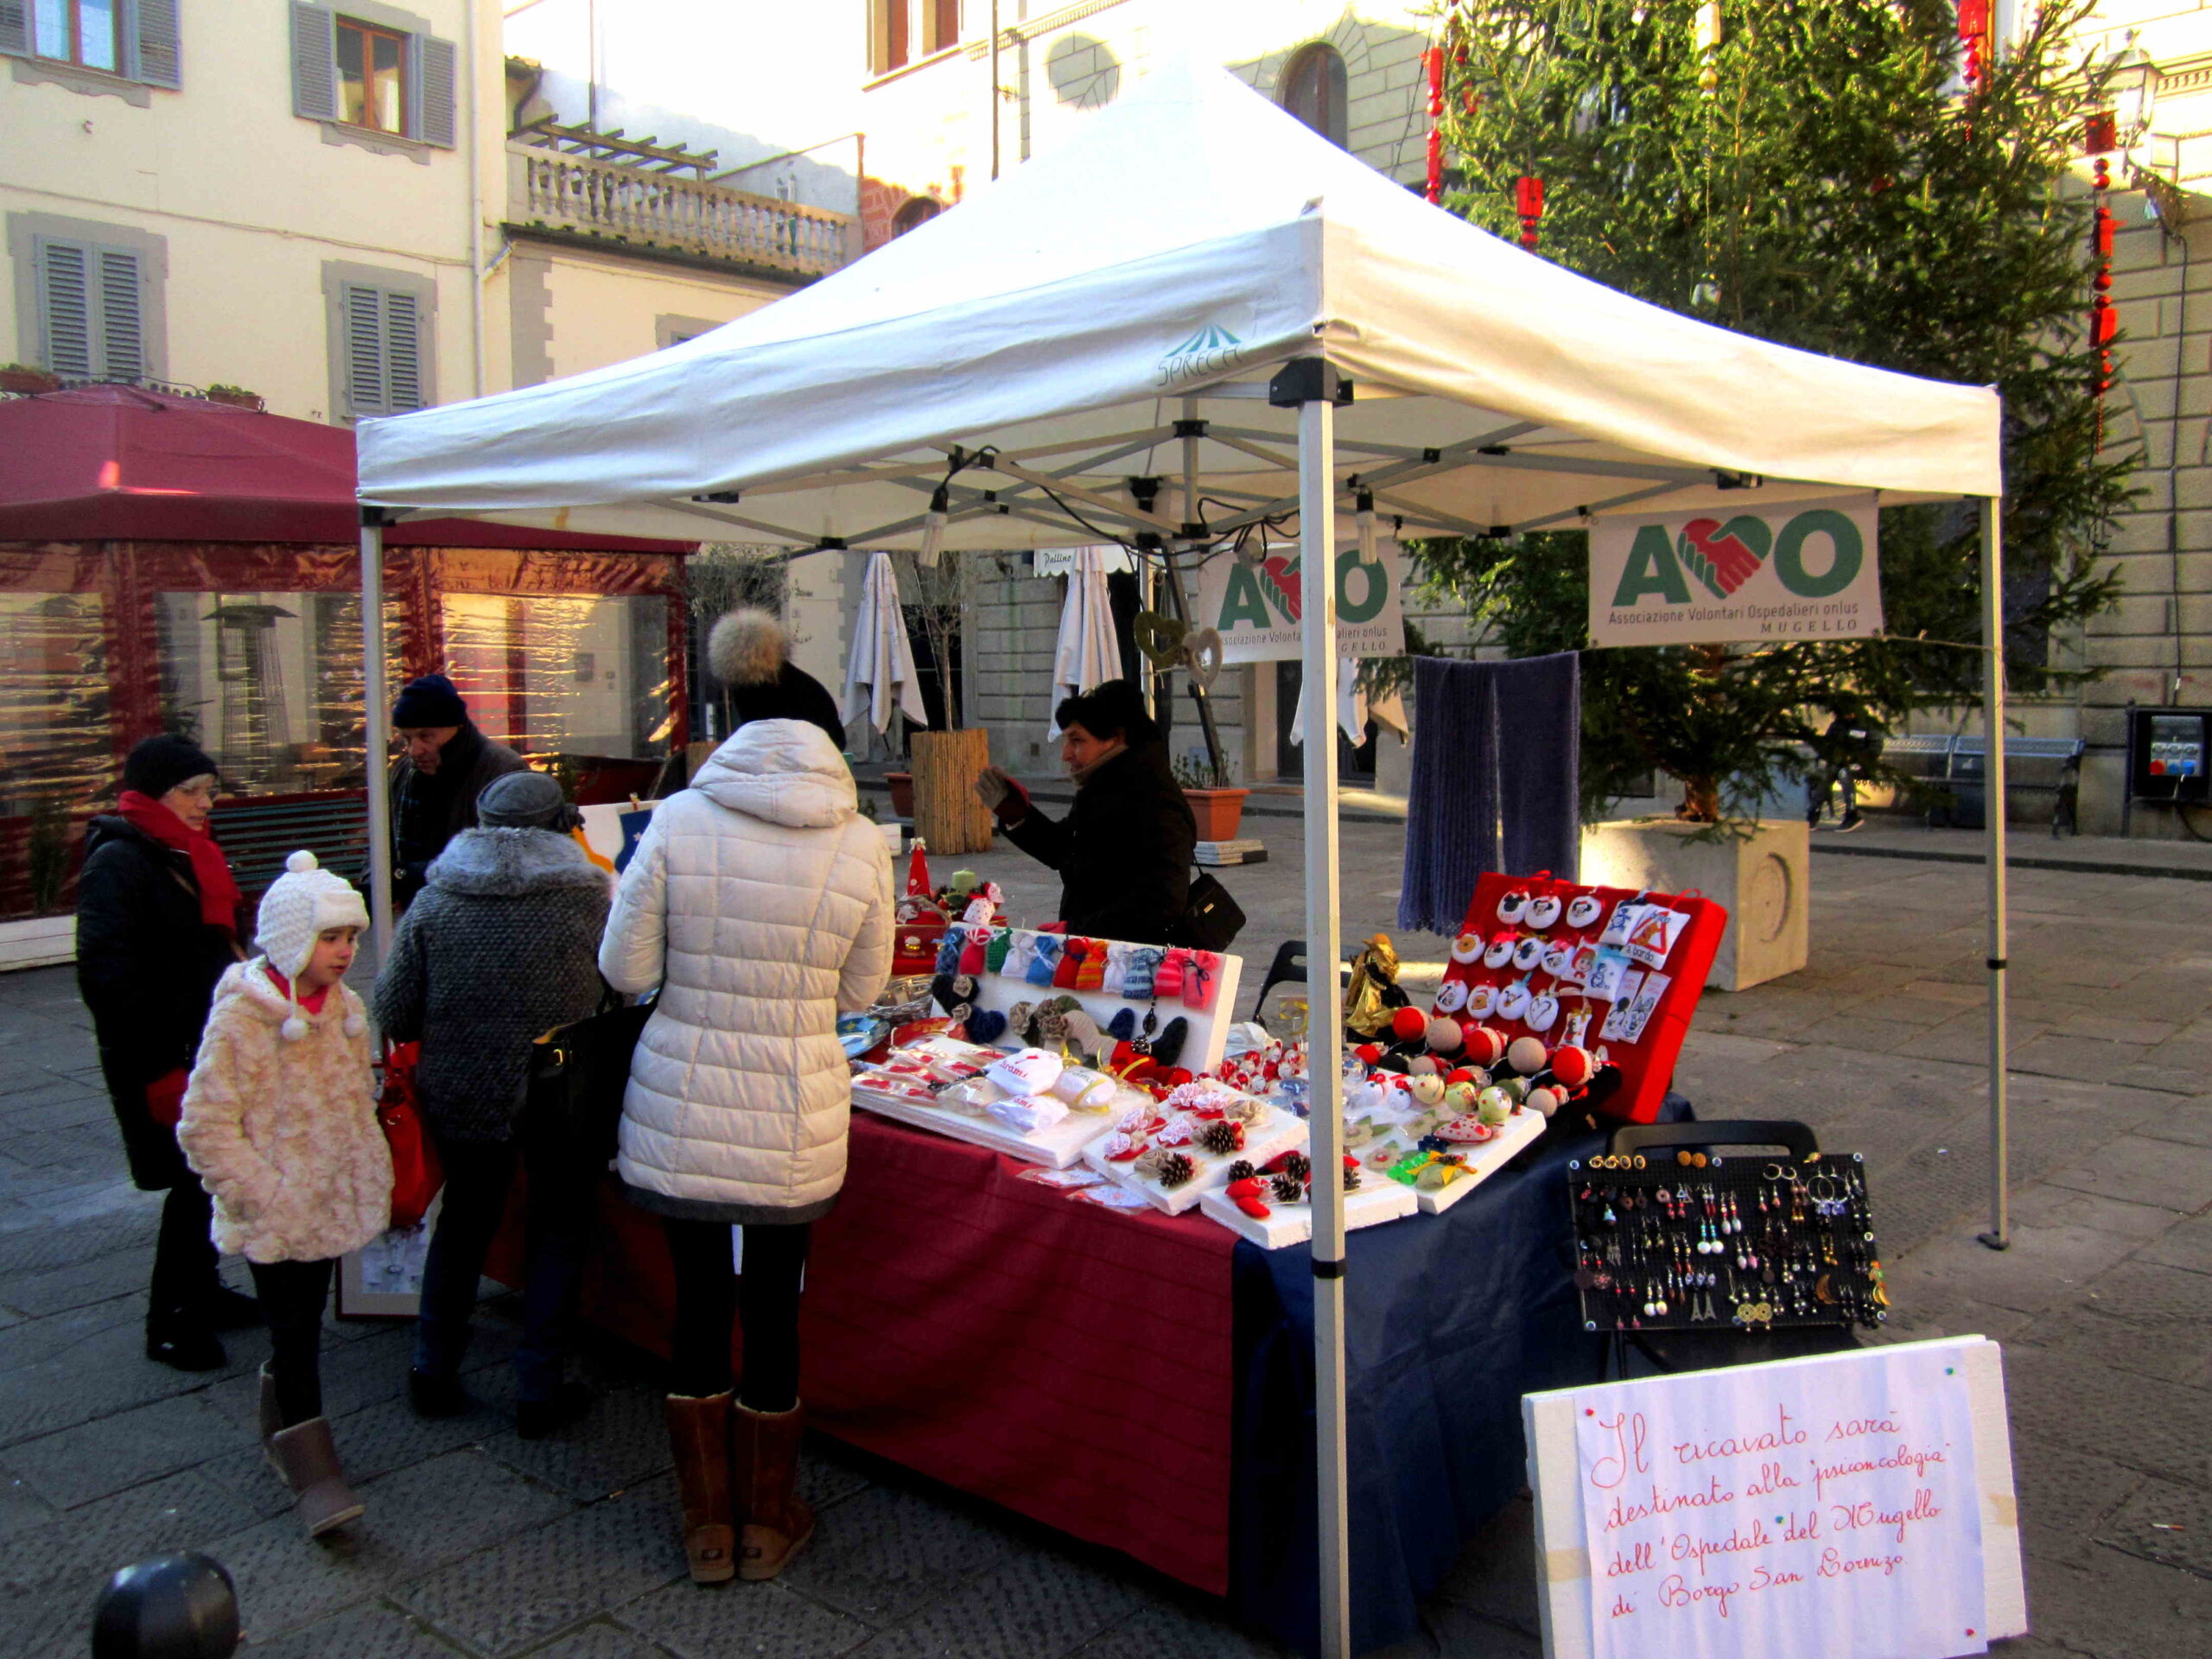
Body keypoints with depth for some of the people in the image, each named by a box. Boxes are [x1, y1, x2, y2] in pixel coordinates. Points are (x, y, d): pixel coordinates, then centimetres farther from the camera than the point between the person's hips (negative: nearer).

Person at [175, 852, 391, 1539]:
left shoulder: (346, 1007, 3)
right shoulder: (240, 1019, -17)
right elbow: (205, 1128, -15)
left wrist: (374, 1177, 9)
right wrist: (265, 1197, -17)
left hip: (333, 1204, 6)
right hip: (274, 1218, -6)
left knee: (303, 1325, 19)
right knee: (295, 1334, -1)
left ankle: (281, 1430, 39)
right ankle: (313, 1474, 8)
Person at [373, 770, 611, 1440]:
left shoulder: (433, 901, -4)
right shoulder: (587, 896, -10)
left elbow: (393, 1014, -3)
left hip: (460, 1097, 3)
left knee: (465, 1221, 24)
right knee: (558, 1232, 15)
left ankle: (433, 1371, 31)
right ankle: (538, 1392, 18)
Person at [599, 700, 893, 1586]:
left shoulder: (677, 823, -10)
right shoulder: (862, 846, -7)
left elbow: (624, 970, -5)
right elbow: (858, 991, 3)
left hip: (681, 1111, 0)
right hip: (792, 1122, 0)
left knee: (699, 1305, 16)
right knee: (773, 1311, 16)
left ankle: (708, 1528, 31)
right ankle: (767, 1527, 33)